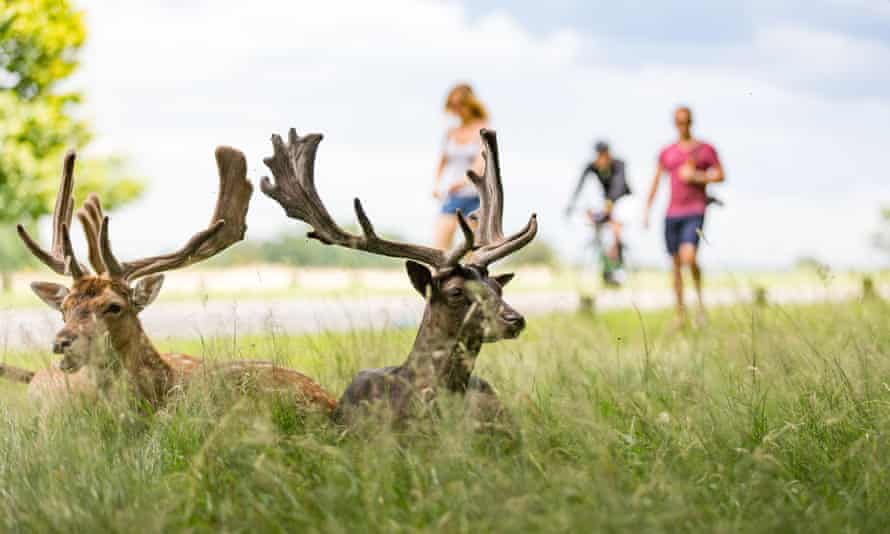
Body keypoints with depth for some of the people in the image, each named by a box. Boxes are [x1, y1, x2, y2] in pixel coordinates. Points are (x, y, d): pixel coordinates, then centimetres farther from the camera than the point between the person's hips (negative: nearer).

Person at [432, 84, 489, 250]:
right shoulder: (451, 132, 12)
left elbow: (481, 163, -16)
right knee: (440, 248, -10)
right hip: (450, 197, 4)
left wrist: (463, 181, -32)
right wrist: (436, 185, 1)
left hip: (473, 195, -4)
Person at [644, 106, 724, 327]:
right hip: (672, 214, 3)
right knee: (676, 264, 6)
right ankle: (680, 312, 15)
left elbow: (720, 175, 4)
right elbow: (656, 182, 13)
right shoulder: (667, 153, 10)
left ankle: (700, 299, 2)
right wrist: (646, 211, 9)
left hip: (695, 213, -3)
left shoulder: (705, 149, 2)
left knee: (689, 257, -22)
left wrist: (696, 176, -10)